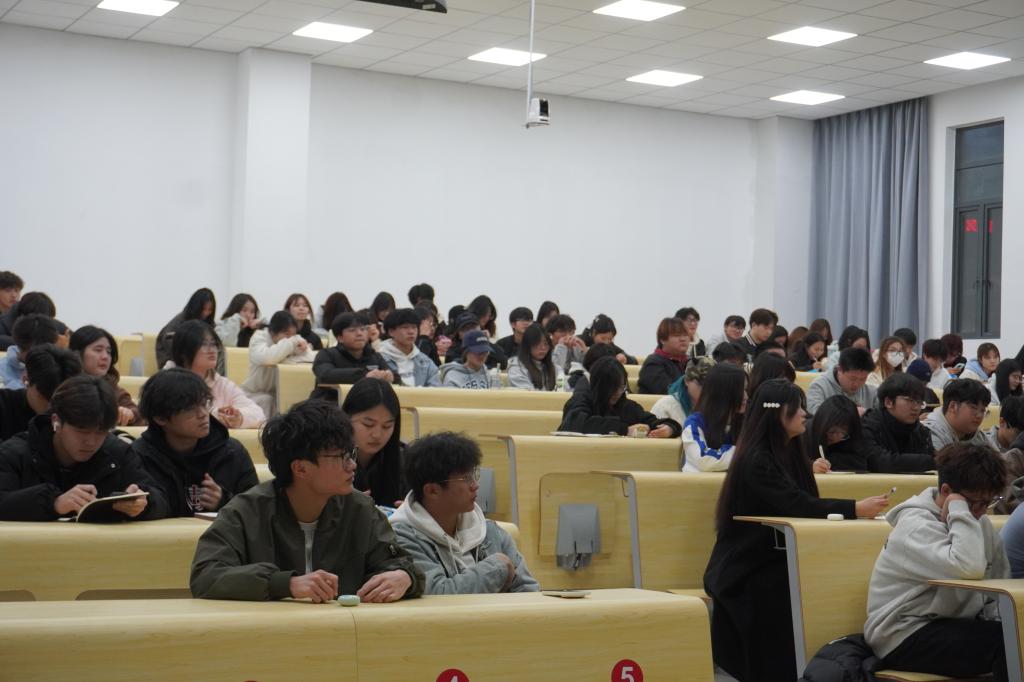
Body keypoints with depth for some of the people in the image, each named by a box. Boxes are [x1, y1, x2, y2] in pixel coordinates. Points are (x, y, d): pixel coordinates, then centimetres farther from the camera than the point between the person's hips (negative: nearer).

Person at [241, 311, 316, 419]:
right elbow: (267, 357, -36)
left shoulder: (296, 339, -3)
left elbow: (311, 357, -20)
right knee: (266, 400, -33)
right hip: (255, 394, -3)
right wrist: (291, 342, -32)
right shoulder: (259, 338, -14)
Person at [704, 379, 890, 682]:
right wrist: (855, 509, -30)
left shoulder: (787, 451, 9)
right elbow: (795, 504, -27)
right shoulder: (756, 459, -17)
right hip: (744, 569, -7)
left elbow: (803, 502, 11)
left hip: (772, 559, 7)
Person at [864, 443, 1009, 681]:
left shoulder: (979, 523, 10)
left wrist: (1003, 621, -6)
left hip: (954, 626, 8)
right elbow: (969, 569, -34)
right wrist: (960, 511, -23)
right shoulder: (917, 526, -17)